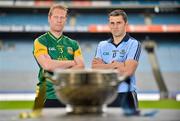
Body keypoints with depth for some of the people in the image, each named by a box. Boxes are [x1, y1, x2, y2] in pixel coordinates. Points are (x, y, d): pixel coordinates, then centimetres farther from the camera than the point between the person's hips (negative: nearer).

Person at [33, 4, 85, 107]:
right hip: (47, 96, -3)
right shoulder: (40, 42, 2)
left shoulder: (73, 44, 14)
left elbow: (81, 66, -1)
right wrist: (72, 62, -2)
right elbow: (46, 65, -14)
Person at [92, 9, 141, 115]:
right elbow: (95, 69, 1)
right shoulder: (102, 45, 13)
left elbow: (128, 71, -12)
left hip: (126, 95, -3)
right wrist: (117, 65, -10)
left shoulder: (134, 44, -1)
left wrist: (104, 66, -3)